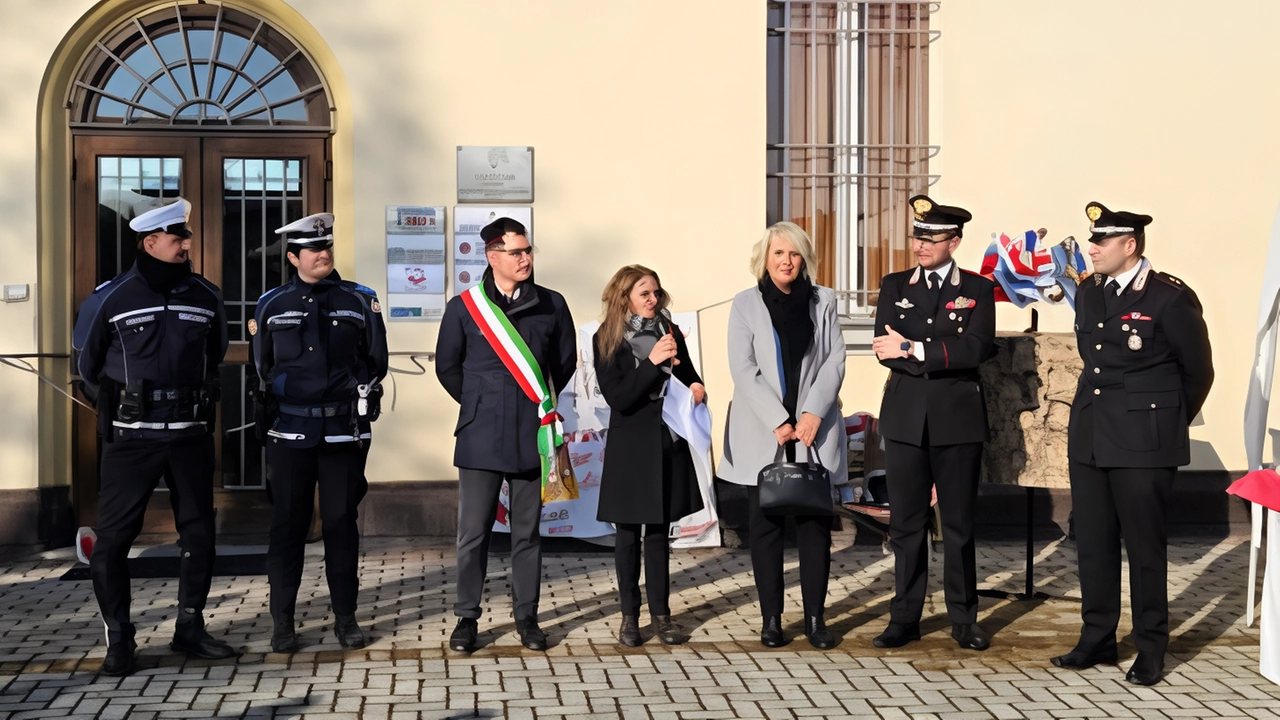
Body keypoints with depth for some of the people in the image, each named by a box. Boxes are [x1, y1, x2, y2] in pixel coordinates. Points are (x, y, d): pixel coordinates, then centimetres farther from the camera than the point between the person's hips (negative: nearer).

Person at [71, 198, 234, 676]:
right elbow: (86, 364, 8)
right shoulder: (110, 299, -5)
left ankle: (190, 628, 21)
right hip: (131, 438, -3)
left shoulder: (206, 297, 5)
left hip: (191, 435, 3)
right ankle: (119, 639, 9)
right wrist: (116, 405, 9)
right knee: (113, 536, -3)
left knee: (199, 532, 7)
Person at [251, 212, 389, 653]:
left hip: (344, 431, 0)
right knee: (287, 525, 3)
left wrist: (357, 396, 3)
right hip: (289, 431, 0)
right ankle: (282, 621, 11)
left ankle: (345, 617, 14)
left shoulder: (360, 301, 5)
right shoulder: (271, 305, 7)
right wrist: (268, 417, 11)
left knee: (341, 524, 4)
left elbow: (376, 363, 10)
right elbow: (261, 369, 15)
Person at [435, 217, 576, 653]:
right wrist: (479, 404, 12)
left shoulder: (551, 305, 3)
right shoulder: (464, 308, 0)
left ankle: (527, 618, 19)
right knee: (473, 533, 2)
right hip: (480, 437, -1)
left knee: (527, 533, 8)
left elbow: (566, 361, 14)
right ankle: (467, 618, 15)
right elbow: (447, 366, 11)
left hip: (531, 436, 1)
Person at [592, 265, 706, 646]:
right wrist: (652, 362, -24)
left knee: (659, 532, 10)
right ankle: (629, 615, 15)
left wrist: (697, 388, -8)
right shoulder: (606, 341, -7)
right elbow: (617, 398, -15)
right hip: (630, 447, -3)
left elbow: (688, 375, 15)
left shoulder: (670, 331, 4)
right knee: (629, 534, 6)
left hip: (669, 445, 3)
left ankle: (661, 612, 18)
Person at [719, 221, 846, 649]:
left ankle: (815, 619, 7)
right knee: (765, 526, 2)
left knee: (815, 525, 1)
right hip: (762, 436, -1)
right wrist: (778, 421, -12)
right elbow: (743, 369, -4)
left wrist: (813, 413, -11)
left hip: (814, 434, 1)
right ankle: (771, 620, 9)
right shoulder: (746, 304, 4)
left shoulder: (823, 301, 9)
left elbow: (834, 360, 2)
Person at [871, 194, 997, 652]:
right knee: (906, 524, 6)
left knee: (959, 524, 6)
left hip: (958, 420, -2)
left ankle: (964, 619, 16)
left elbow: (977, 348, -14)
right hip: (905, 420, 2)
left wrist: (912, 350, -16)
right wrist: (944, 360, -15)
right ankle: (905, 618, 15)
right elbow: (885, 349, -5)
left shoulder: (978, 290, 2)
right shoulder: (894, 287, 8)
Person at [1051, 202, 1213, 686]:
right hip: (1089, 440, 6)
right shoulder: (1088, 293, 9)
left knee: (1144, 547, 3)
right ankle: (1097, 639, 22)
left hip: (1143, 446, -6)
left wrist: (1166, 426, 9)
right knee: (1092, 544, 10)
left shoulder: (1170, 298, -10)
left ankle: (1151, 650, 15)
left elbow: (1198, 373, -1)